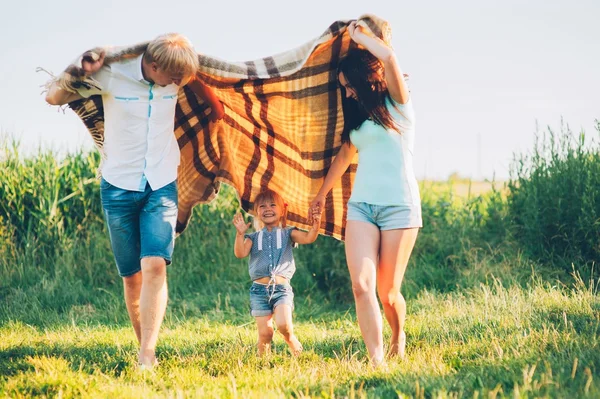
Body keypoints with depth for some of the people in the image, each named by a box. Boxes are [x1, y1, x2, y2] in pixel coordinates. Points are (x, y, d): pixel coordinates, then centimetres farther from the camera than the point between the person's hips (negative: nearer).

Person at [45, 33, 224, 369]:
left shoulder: (176, 77, -6)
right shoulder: (112, 74, -14)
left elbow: (196, 81, 20)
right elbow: (54, 98, -4)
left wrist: (215, 104, 7)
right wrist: (82, 73, -19)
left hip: (162, 187, 1)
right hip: (119, 187, -1)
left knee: (155, 266, -17)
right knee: (132, 276, 4)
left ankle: (147, 359, -21)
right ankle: (144, 348, 21)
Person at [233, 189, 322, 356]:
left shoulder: (287, 233, 11)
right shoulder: (254, 237, 13)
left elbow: (308, 238, -5)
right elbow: (240, 253, -3)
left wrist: (315, 224, -25)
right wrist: (240, 234, -19)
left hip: (282, 287, -1)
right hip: (259, 288, 1)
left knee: (283, 325, -21)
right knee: (265, 333, -3)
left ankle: (291, 340, 9)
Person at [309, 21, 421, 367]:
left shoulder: (397, 104, -3)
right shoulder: (357, 117, 16)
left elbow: (389, 57, -21)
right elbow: (344, 156, 30)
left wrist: (359, 36, -5)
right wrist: (322, 193, 39)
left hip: (399, 205, -5)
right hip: (361, 205, 5)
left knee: (388, 291, 0)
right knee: (361, 285, -14)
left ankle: (399, 338, 30)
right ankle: (376, 360, -18)